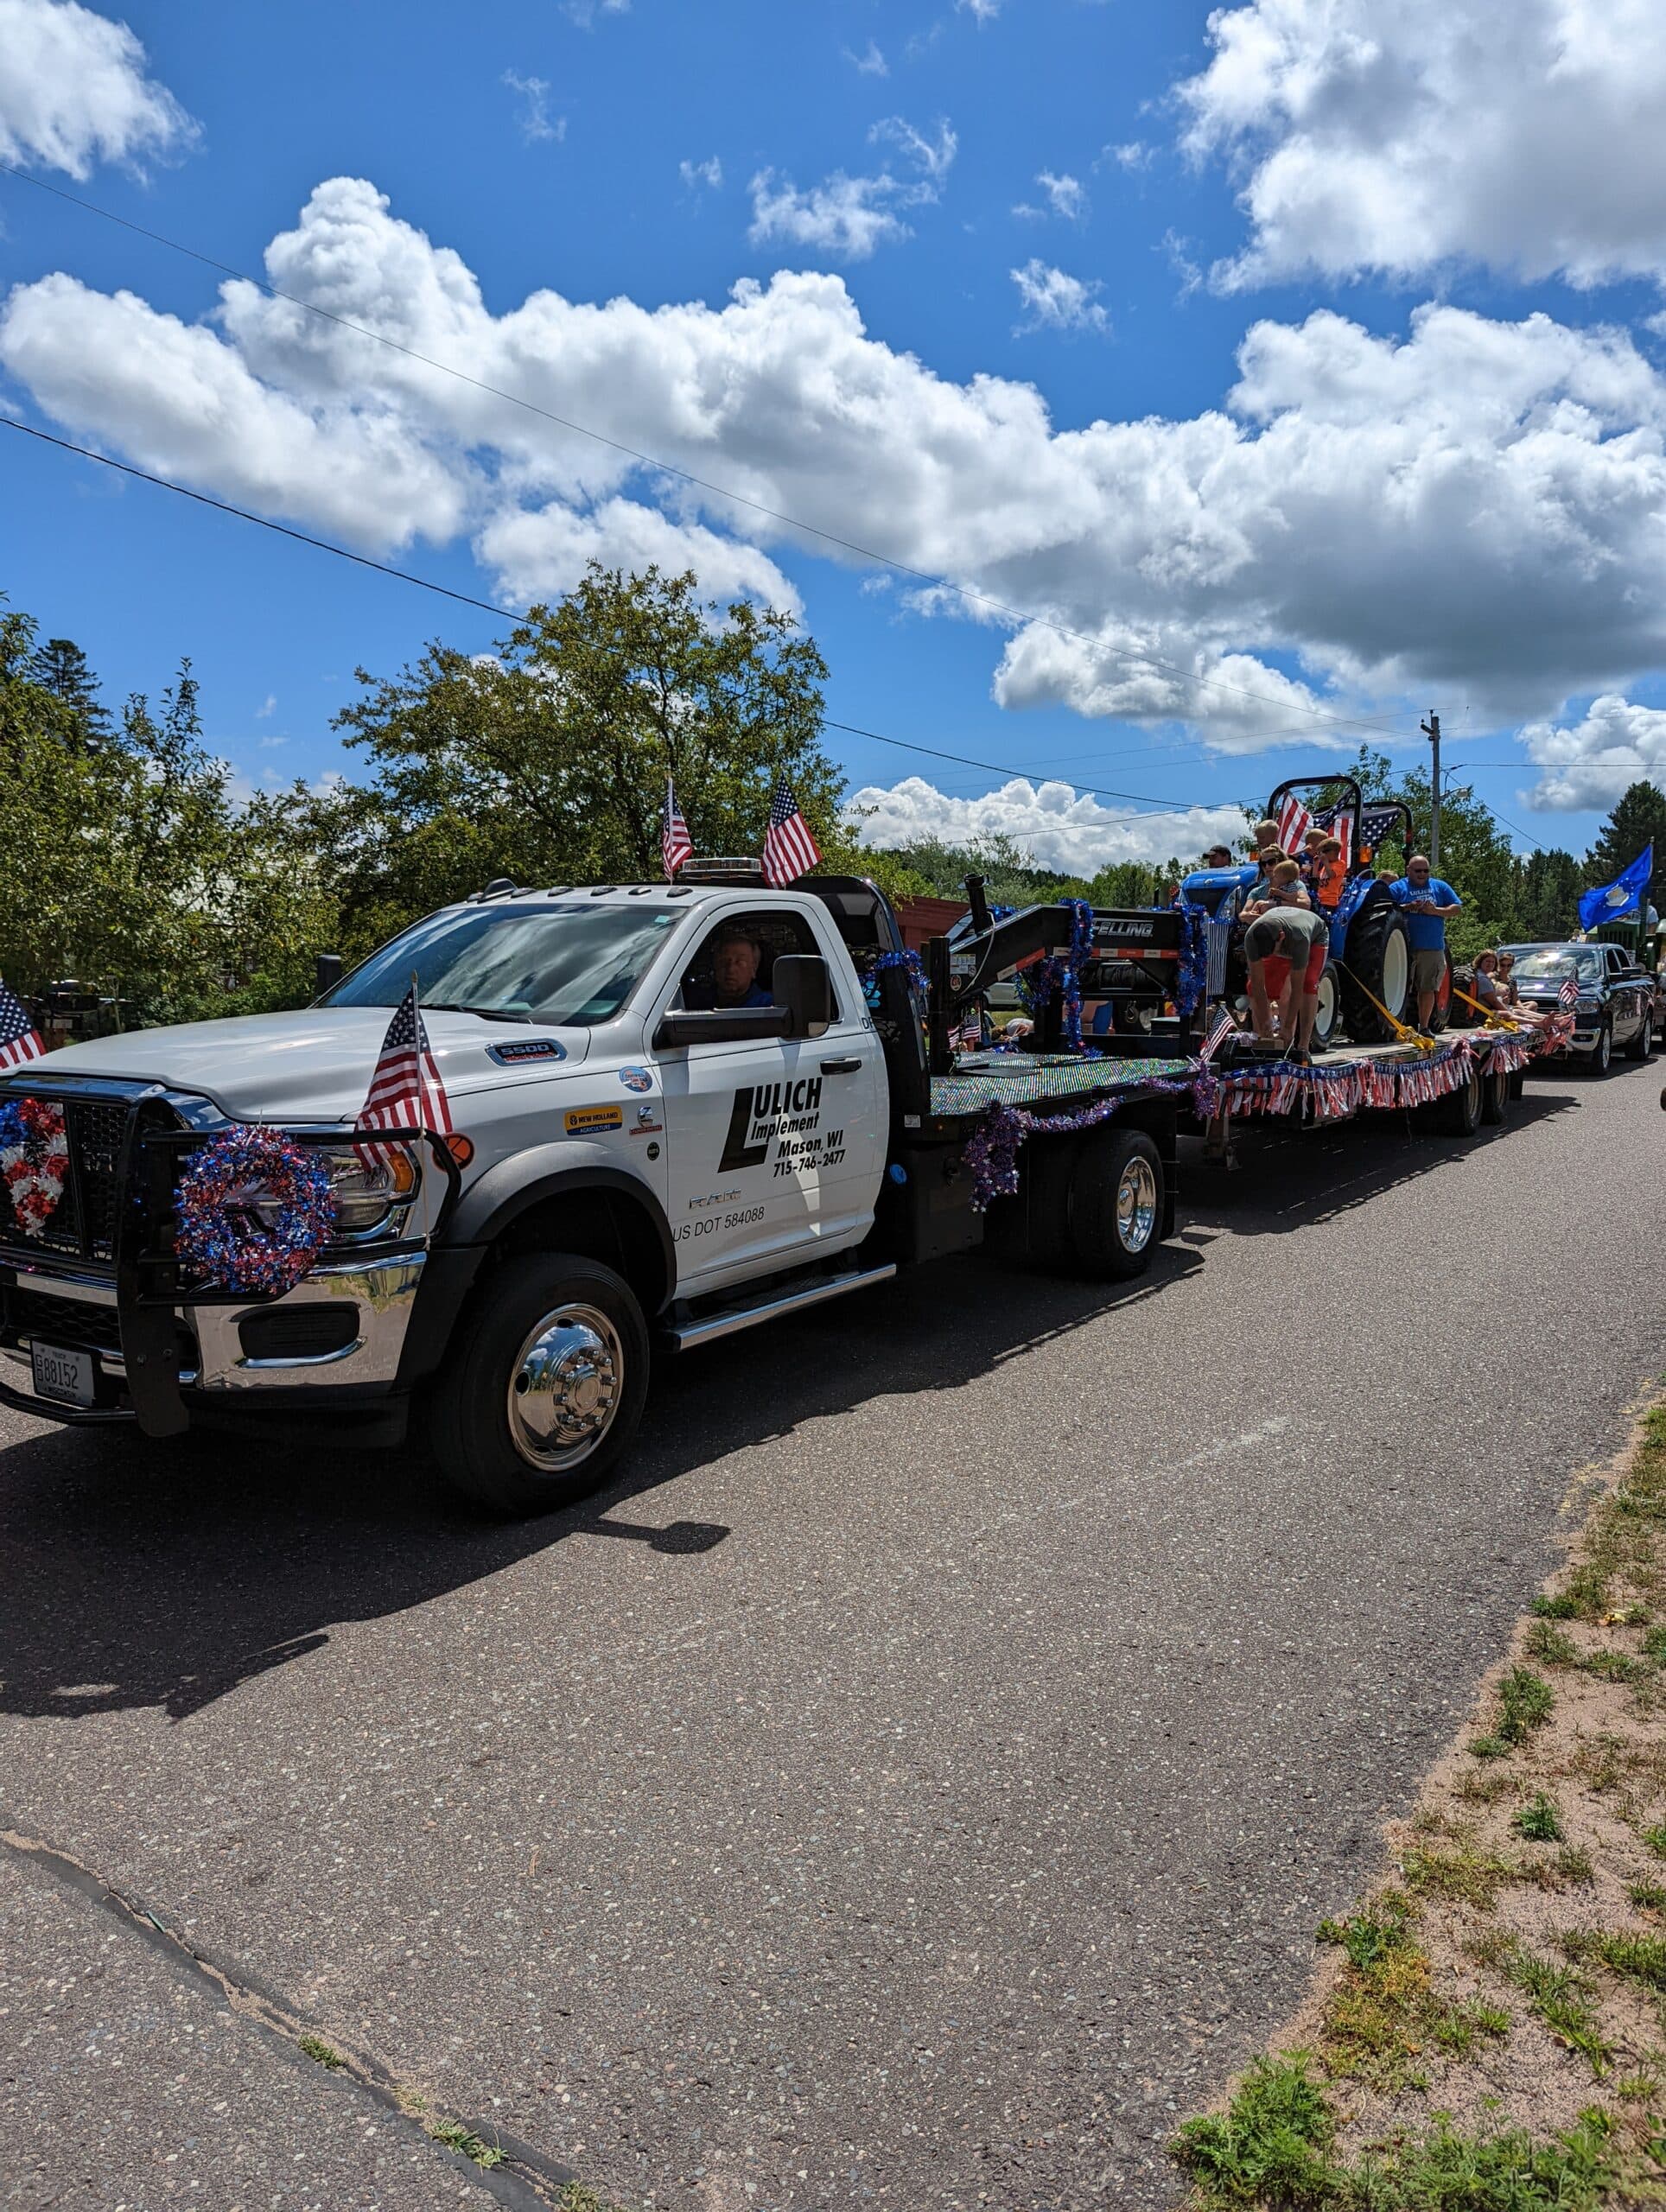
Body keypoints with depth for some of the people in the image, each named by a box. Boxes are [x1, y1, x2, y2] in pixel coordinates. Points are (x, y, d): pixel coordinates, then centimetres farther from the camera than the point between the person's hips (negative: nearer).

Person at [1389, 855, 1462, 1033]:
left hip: (1433, 948, 3)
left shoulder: (1439, 886, 14)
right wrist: (1407, 907, -19)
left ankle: (1424, 1026, 14)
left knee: (1428, 988, 4)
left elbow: (1456, 908, 10)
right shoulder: (1397, 888, 6)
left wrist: (1436, 910, -7)